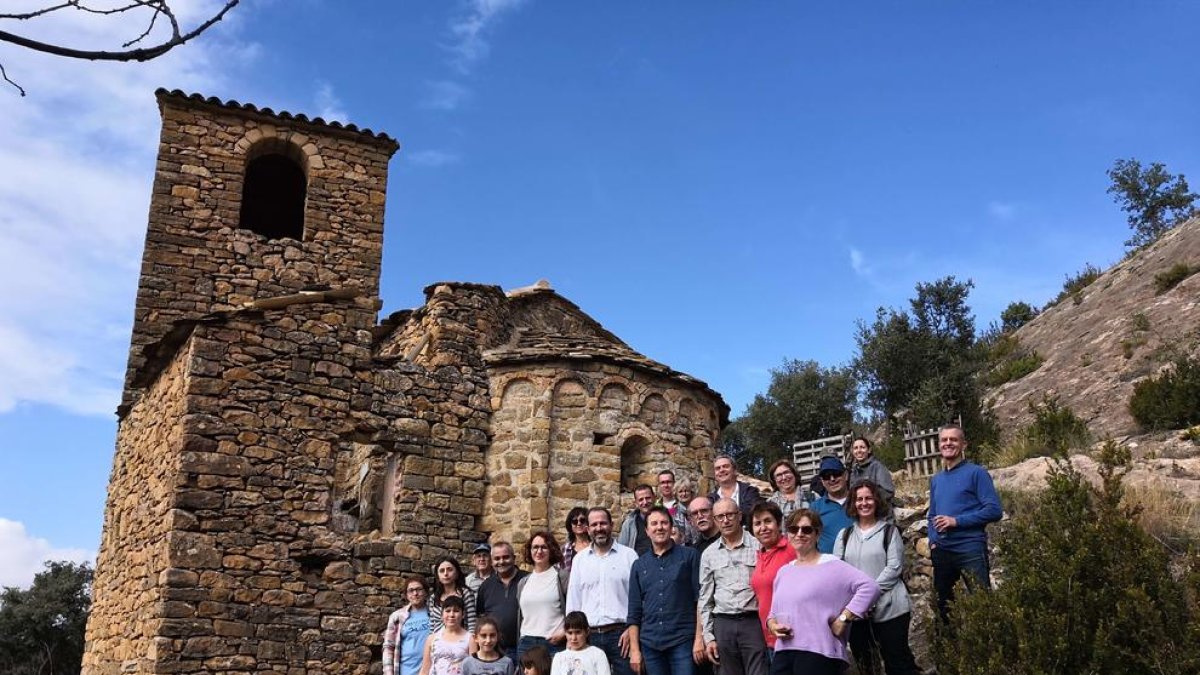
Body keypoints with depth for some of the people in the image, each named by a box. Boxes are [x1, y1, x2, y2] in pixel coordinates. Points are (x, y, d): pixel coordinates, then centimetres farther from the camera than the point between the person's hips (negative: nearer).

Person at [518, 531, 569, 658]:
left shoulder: (561, 576, 1)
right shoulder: (523, 582, 18)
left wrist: (565, 633, -12)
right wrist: (520, 639, 15)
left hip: (553, 643, -5)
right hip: (525, 643, 5)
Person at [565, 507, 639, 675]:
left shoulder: (628, 555, 2)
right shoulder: (579, 559, 12)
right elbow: (573, 600, 13)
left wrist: (632, 629, -9)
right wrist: (571, 634, 7)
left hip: (621, 635, -3)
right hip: (589, 636, 3)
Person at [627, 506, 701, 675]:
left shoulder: (689, 556, 3)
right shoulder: (639, 565, 11)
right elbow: (634, 612, 11)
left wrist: (699, 638, -9)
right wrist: (634, 650, 4)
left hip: (683, 641, -3)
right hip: (650, 645, 3)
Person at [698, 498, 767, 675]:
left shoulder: (758, 546, 0)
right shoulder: (709, 554, 10)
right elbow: (705, 599, 13)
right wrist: (708, 637, 8)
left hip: (753, 622, -3)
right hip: (723, 625, 3)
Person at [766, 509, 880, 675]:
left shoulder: (831, 566, -4)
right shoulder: (783, 571, 18)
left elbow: (870, 587, -15)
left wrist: (843, 619, -15)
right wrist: (773, 625, 2)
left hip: (819, 654, -6)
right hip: (783, 654, 6)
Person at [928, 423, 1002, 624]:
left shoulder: (976, 473, -4)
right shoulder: (936, 479, 14)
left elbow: (994, 510, -12)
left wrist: (956, 521, -16)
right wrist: (933, 541, 3)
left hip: (970, 549, -6)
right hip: (941, 551, 6)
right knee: (942, 604, 14)